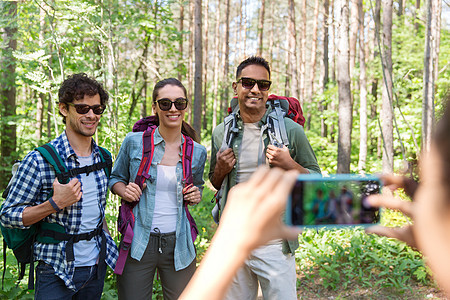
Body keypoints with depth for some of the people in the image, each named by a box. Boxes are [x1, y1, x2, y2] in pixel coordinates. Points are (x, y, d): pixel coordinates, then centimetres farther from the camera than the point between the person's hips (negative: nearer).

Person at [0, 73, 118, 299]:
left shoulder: (103, 158, 4)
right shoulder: (39, 161, -15)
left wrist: (107, 244, 13)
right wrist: (55, 204, -24)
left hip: (97, 266, 6)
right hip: (57, 272, -5)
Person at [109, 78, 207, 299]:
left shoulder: (197, 152, 3)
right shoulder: (134, 142, -2)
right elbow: (116, 178, 11)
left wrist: (196, 196, -2)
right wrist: (124, 190, -10)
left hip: (178, 245, 2)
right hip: (137, 243, -1)